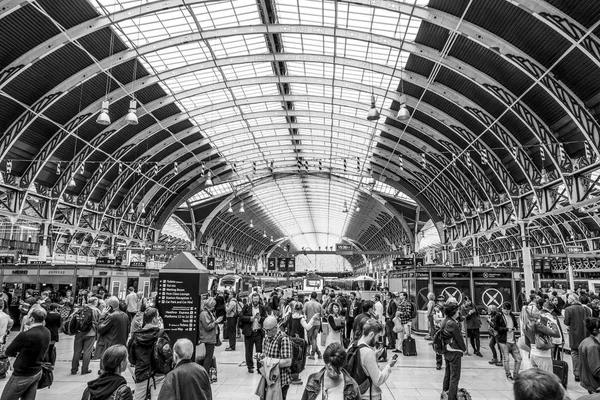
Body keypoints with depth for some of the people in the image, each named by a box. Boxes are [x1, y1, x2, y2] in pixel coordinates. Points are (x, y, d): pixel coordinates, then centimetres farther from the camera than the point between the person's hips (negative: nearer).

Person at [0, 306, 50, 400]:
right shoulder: (47, 332, -5)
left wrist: (17, 353, 8)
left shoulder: (26, 335, -27)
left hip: (22, 376, -7)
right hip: (37, 373, 7)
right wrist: (21, 353, 3)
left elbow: (8, 352, -11)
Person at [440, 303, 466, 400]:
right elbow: (459, 338, -15)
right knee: (455, 376, 1)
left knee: (447, 373, 21)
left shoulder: (445, 321, 5)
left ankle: (445, 392, 33)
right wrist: (464, 349, 2)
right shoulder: (453, 324, -22)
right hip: (454, 352, -9)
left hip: (446, 351, 9)